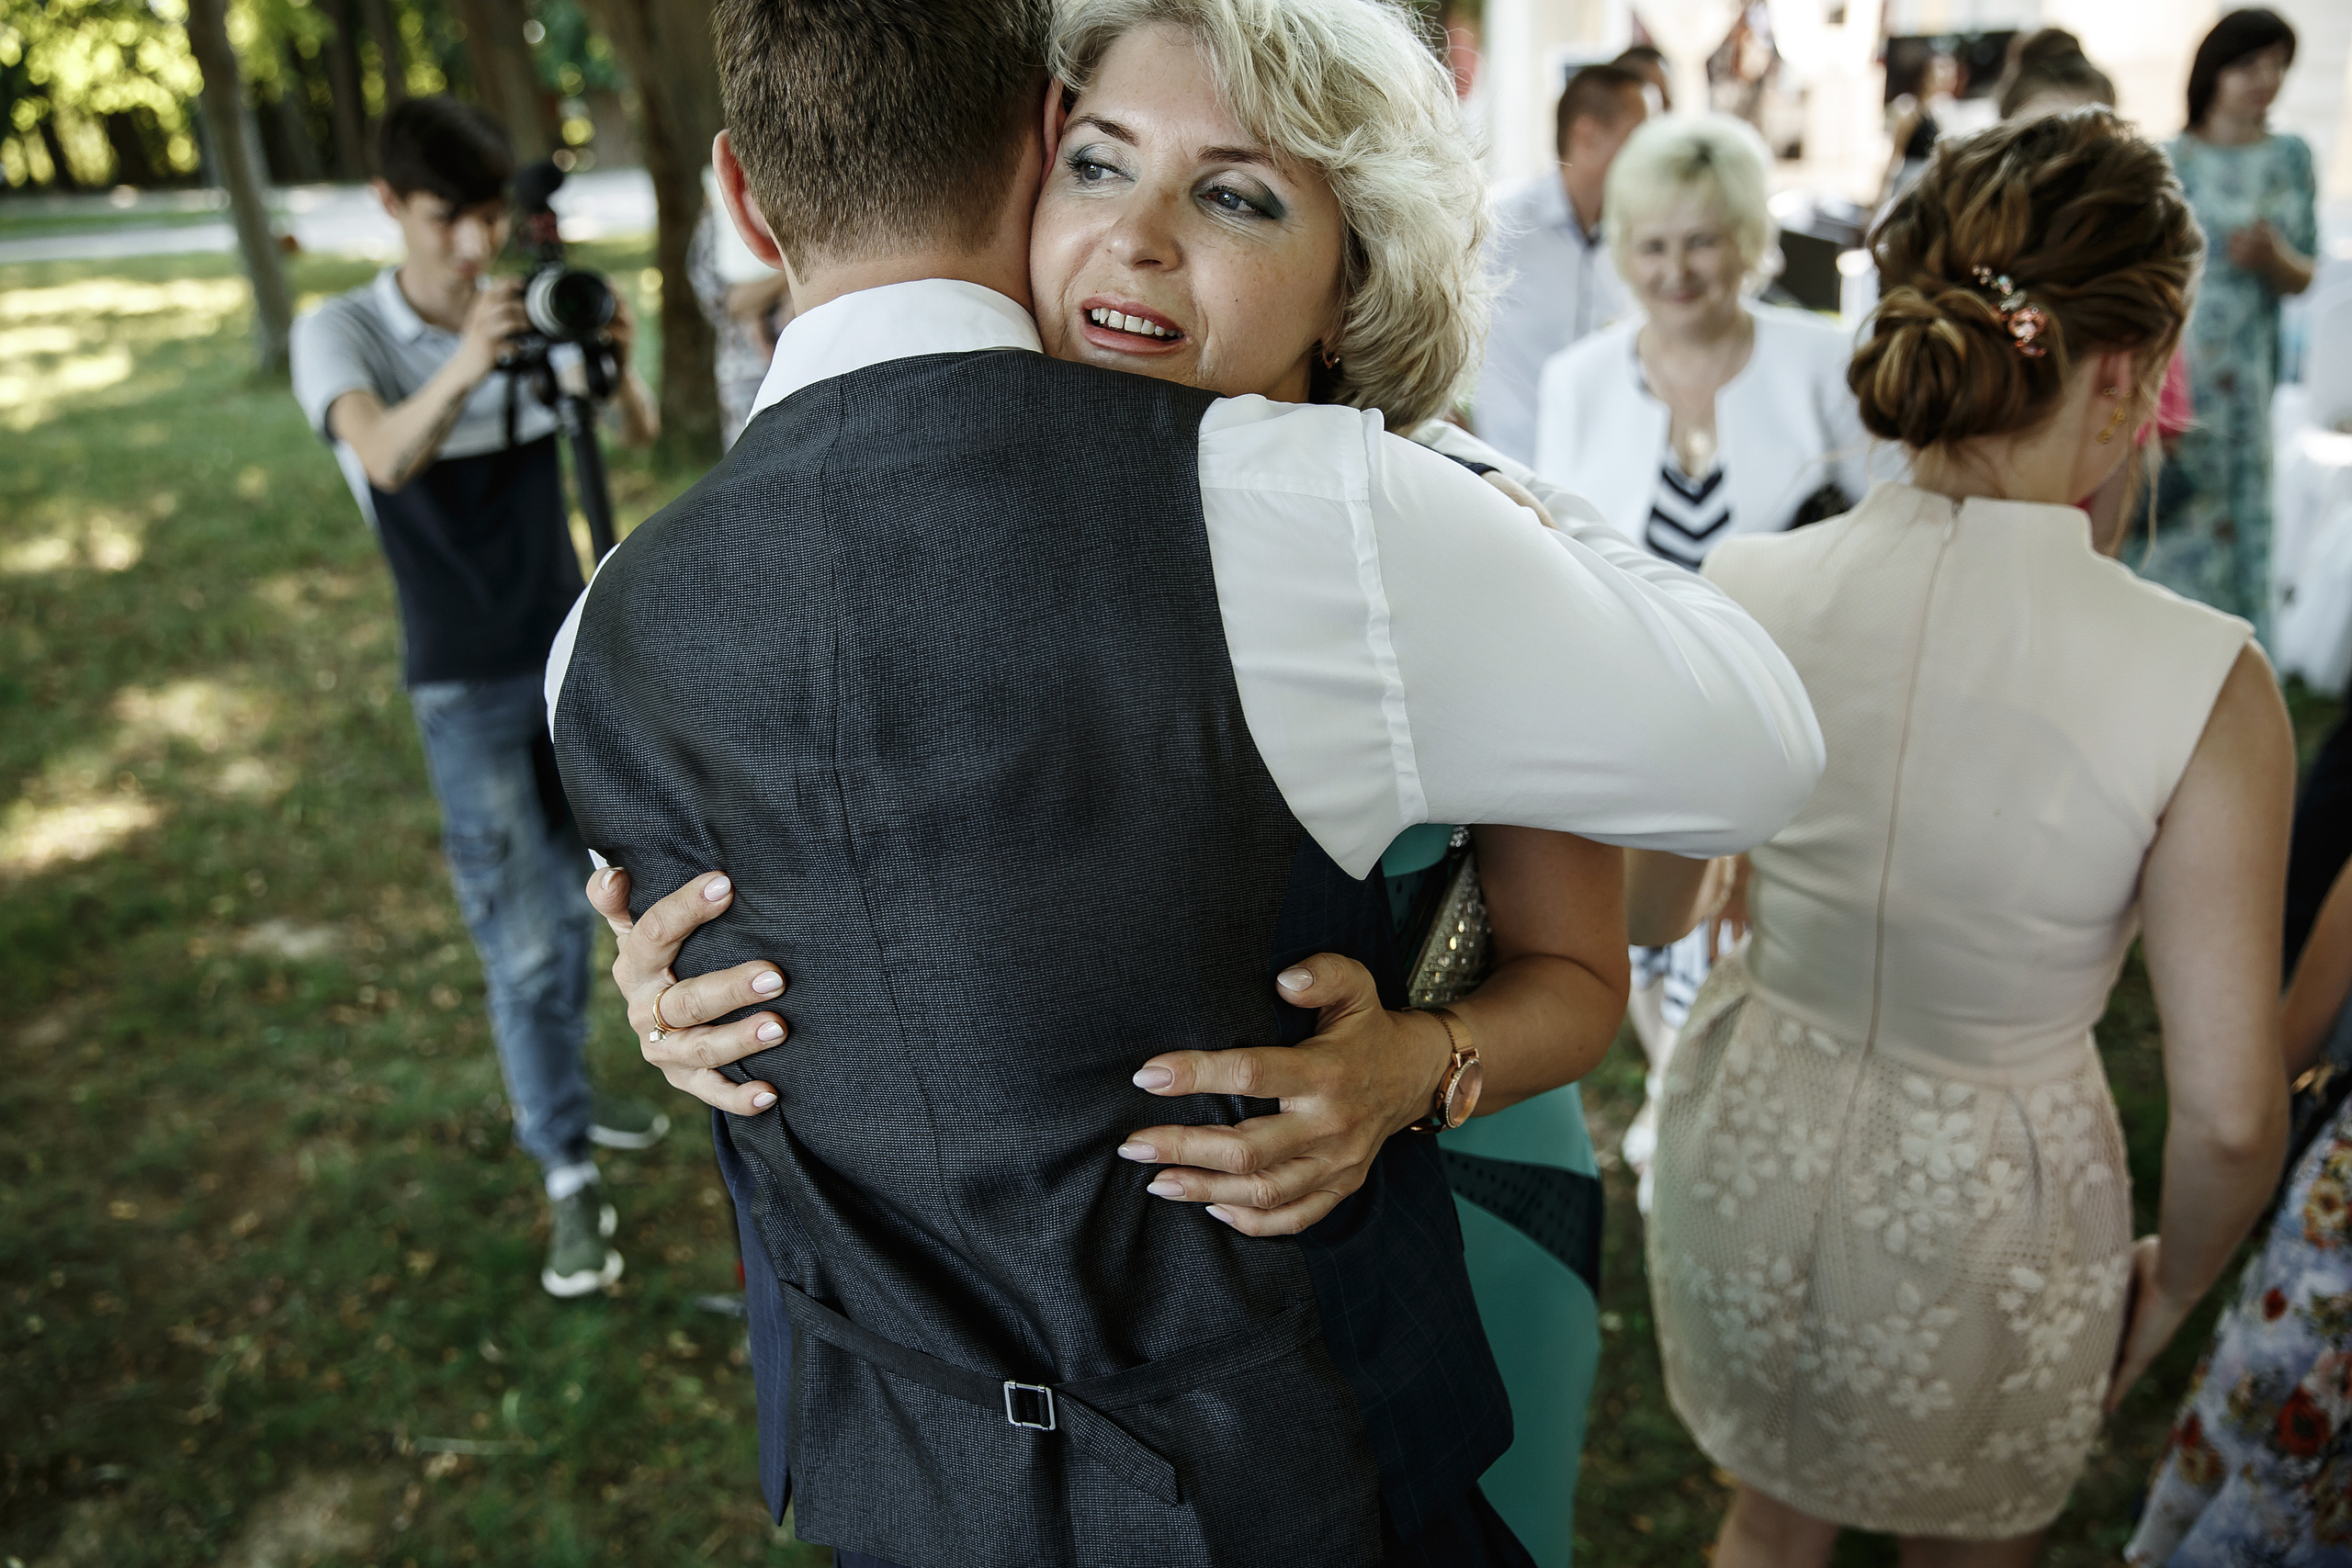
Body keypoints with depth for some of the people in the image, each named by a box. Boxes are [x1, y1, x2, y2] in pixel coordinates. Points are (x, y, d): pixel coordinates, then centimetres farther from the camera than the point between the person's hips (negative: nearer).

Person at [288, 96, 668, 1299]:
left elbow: (640, 437, -10)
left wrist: (616, 370, -31)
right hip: (468, 688, -4)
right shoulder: (341, 334, -11)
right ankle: (569, 1178, 8)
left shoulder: (537, 310, -1)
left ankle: (559, 1099, 37)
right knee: (522, 941, -4)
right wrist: (463, 370, -49)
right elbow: (382, 456, -31)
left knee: (574, 901, 16)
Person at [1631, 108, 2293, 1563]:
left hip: (1749, 1146, 2)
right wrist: (2171, 1286, 4)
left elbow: (1643, 905, -2)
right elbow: (2230, 1110, -17)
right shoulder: (2204, 687, -25)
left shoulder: (1744, 594, -18)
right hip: (1984, 1220, -2)